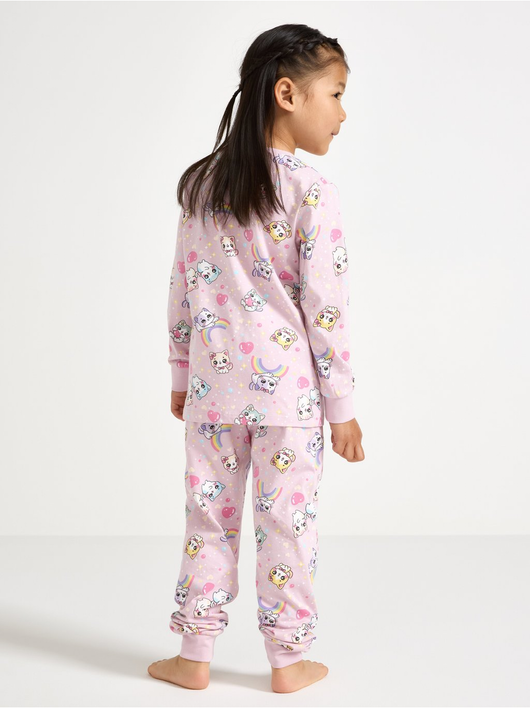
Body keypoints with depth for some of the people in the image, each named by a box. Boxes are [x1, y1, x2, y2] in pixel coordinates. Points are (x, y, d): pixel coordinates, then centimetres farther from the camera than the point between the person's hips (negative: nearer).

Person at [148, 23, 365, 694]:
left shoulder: (201, 183, 4)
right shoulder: (311, 193, -12)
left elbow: (182, 289, 8)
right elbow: (325, 308, -12)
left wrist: (182, 376, 18)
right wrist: (342, 407, -4)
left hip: (214, 387, 4)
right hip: (288, 388, -4)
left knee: (209, 516, 13)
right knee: (287, 522, 8)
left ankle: (194, 657, 24)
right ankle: (288, 662, 22)